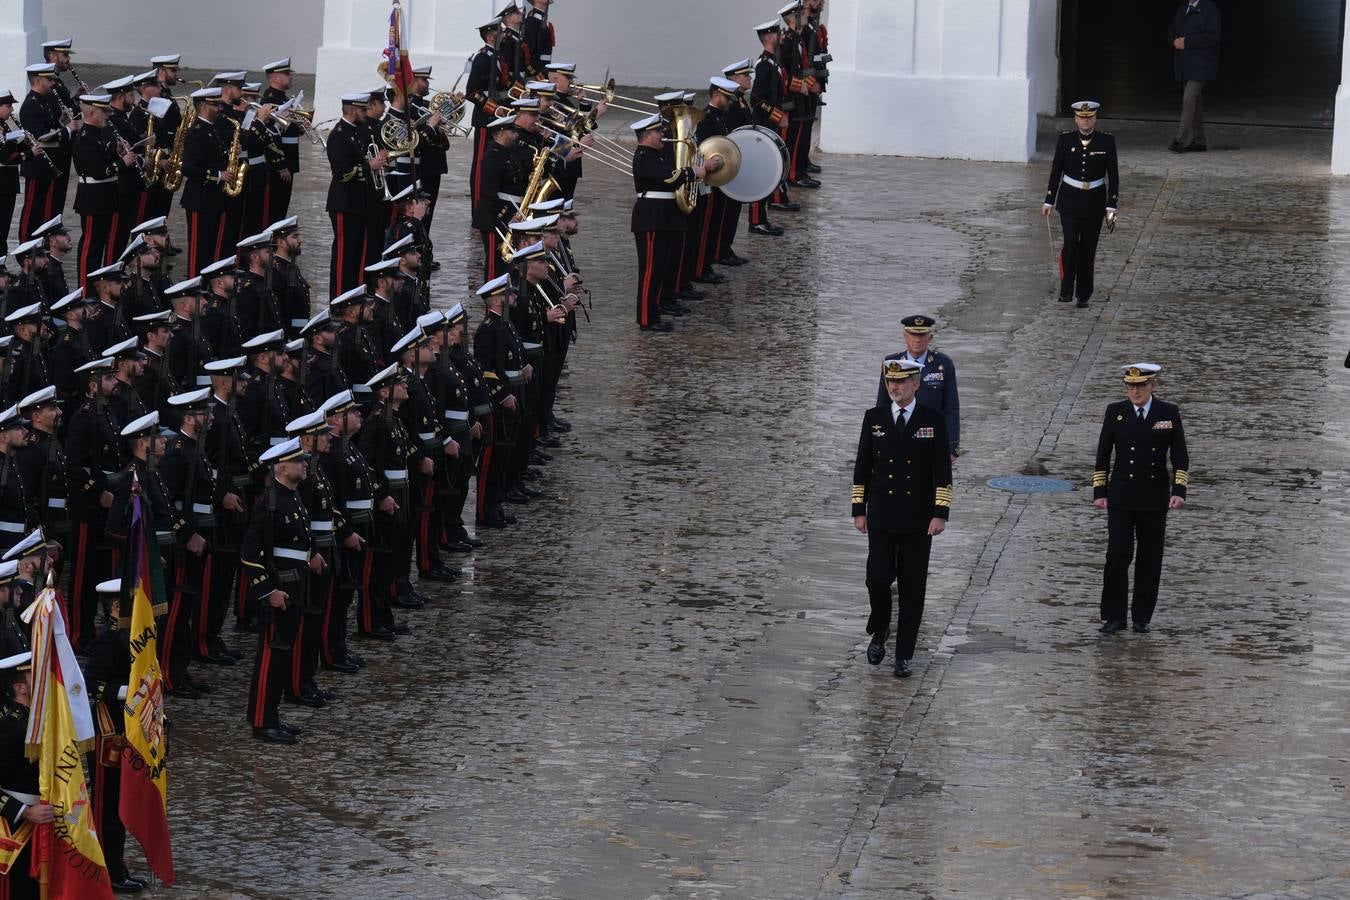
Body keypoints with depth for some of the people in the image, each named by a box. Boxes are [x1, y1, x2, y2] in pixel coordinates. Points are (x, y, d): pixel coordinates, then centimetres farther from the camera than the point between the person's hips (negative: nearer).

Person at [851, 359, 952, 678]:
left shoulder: (934, 421, -2)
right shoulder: (874, 418, 3)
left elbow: (942, 472, -4)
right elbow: (862, 467, 7)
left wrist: (940, 514, -12)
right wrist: (859, 510, 3)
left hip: (918, 520, -1)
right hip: (881, 518, 1)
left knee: (912, 589, 2)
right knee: (878, 579, -9)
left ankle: (904, 655, 10)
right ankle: (879, 632, 19)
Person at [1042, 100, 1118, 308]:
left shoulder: (1106, 141, -4)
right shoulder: (1066, 140, -3)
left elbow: (1113, 175, -3)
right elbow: (1056, 171, 2)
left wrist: (1111, 205, -8)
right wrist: (1049, 201, 1)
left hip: (1094, 202, 0)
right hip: (1069, 200, 0)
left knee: (1088, 249, 4)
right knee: (1070, 243, -12)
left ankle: (1084, 295, 14)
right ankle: (1066, 290, 0)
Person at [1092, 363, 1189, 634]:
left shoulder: (1169, 413, -1)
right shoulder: (1115, 412, 0)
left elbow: (1180, 456, 1)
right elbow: (1103, 454, 5)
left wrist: (1179, 490, -9)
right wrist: (1100, 492, 2)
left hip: (1154, 500, 0)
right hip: (1121, 498, 0)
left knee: (1150, 559, 5)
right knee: (1117, 556, -8)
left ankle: (1142, 617, 14)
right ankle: (1113, 617, -1)